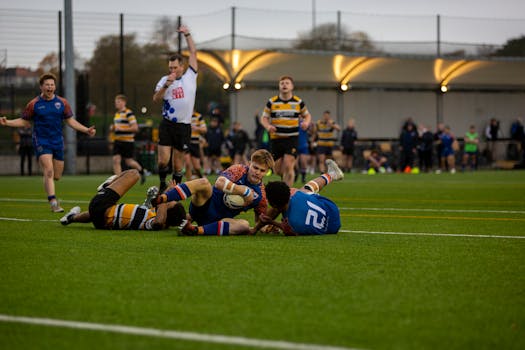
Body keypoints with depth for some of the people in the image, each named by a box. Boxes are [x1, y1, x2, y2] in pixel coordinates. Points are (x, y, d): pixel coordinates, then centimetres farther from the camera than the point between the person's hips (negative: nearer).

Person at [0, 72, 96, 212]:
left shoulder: (62, 103, 5)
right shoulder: (34, 104, -3)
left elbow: (71, 121, 12)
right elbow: (24, 121, 5)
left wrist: (86, 130, 2)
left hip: (58, 142, 4)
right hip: (41, 142, -4)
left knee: (57, 176, 7)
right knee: (49, 171, -19)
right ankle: (53, 202, -20)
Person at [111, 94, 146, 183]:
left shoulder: (129, 113, -12)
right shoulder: (117, 114, 13)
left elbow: (135, 128, -17)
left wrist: (122, 129, -21)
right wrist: (113, 128, 5)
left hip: (127, 142, -7)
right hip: (118, 141, 7)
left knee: (129, 162, 3)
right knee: (116, 160, -5)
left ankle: (141, 171, 30)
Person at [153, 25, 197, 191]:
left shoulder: (190, 76, 6)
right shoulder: (165, 79, 6)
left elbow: (193, 52, 7)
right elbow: (156, 99, -5)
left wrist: (187, 34, 5)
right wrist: (166, 85, -18)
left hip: (184, 126, 0)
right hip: (167, 125, 0)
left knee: (178, 163, 4)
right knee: (163, 160, -8)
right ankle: (162, 185, 13)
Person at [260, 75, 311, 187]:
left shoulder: (298, 102, 3)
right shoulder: (272, 102, 1)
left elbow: (307, 115, 17)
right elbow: (264, 118, 6)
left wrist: (306, 122, -7)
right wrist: (268, 126, -16)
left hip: (292, 138, -1)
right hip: (276, 139, 1)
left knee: (288, 166, -15)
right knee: (278, 170, 4)